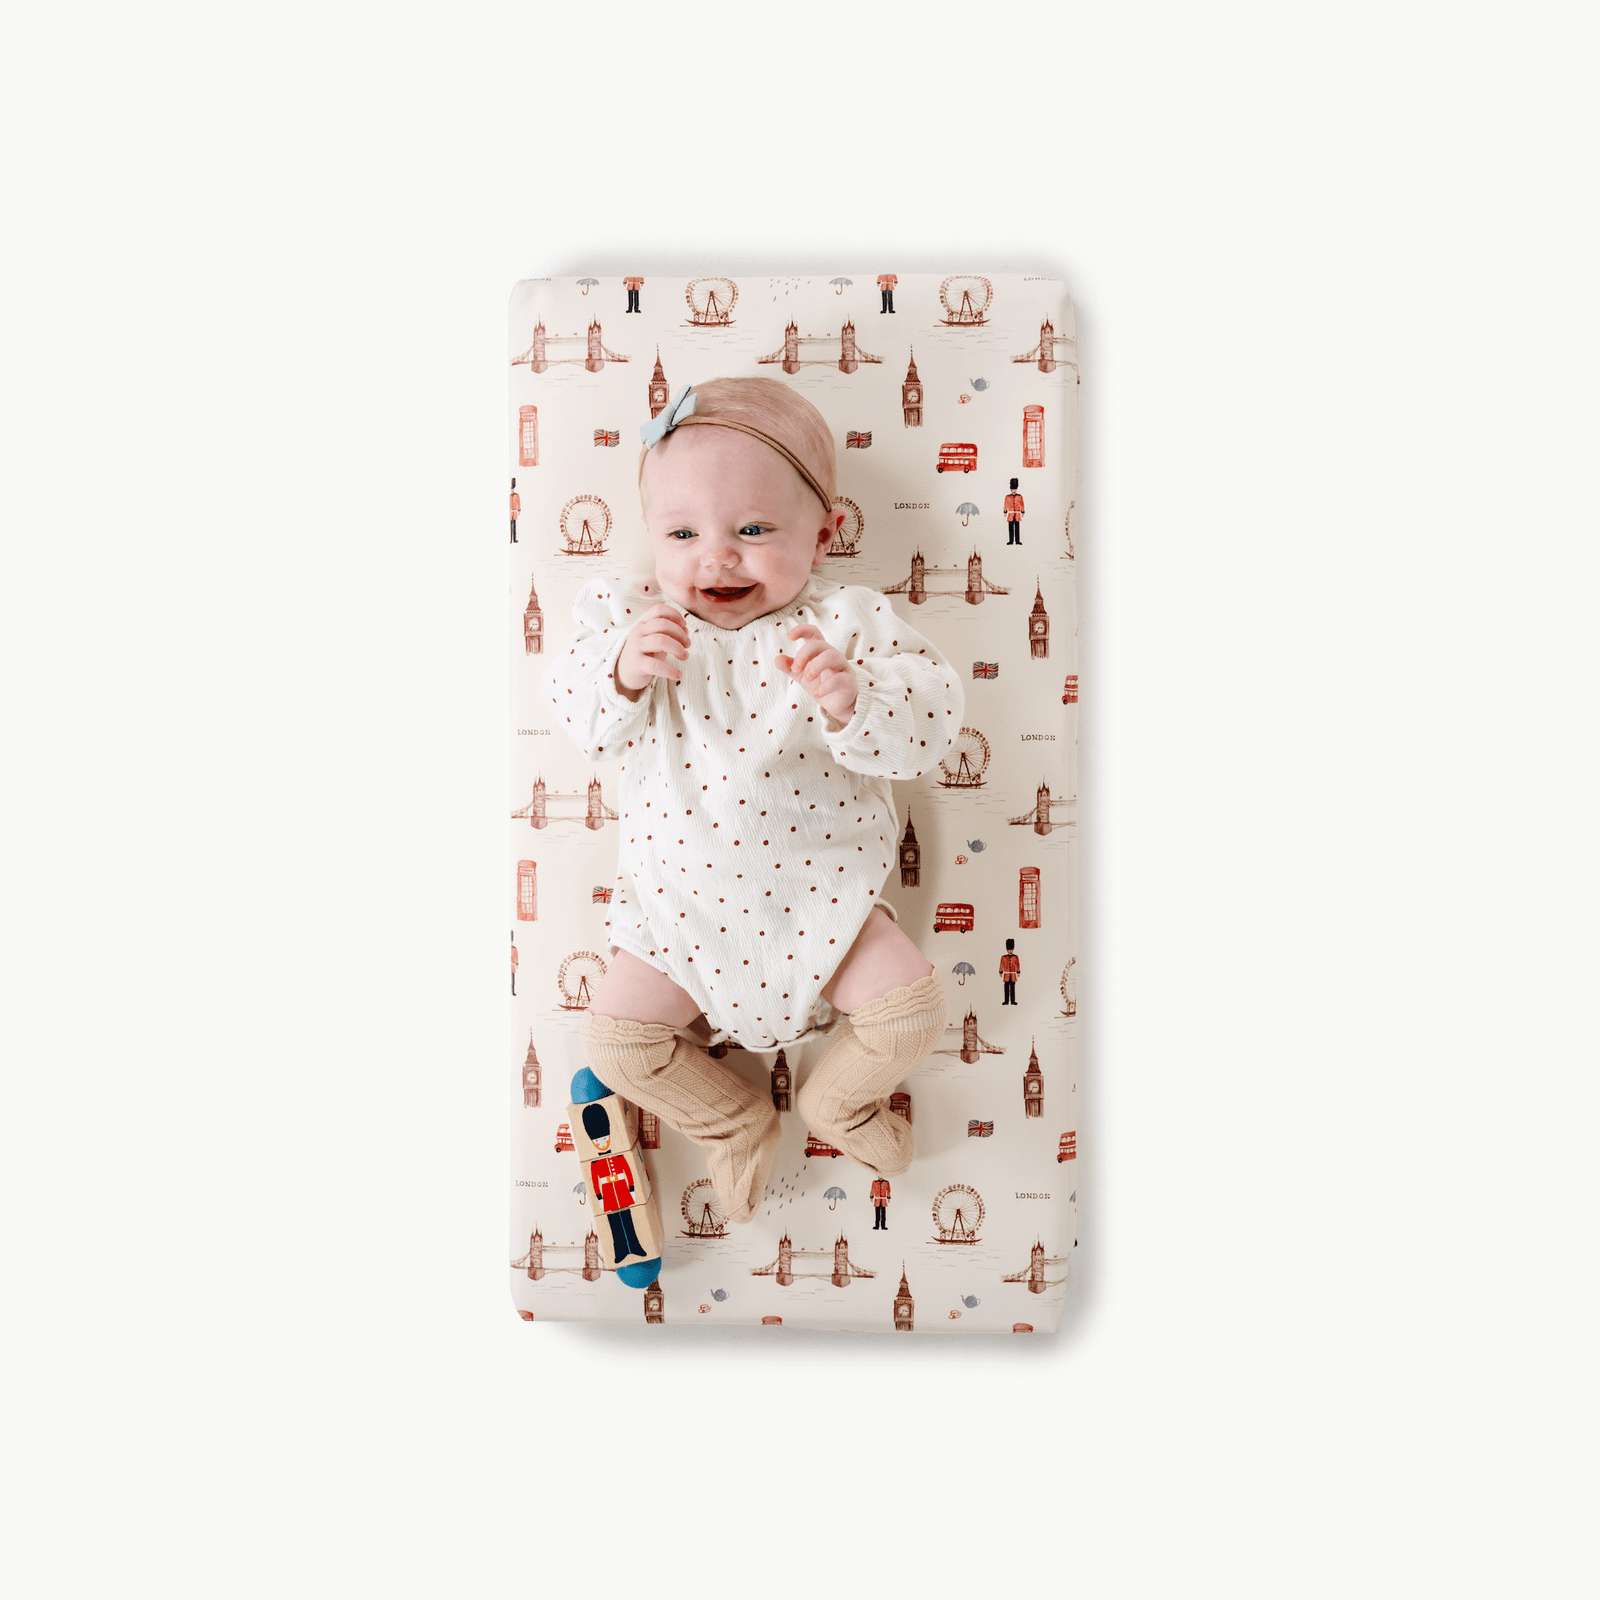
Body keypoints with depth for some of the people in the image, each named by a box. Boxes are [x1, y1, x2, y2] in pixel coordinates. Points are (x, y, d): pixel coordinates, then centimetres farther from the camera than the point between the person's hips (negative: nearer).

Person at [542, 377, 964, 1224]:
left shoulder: (845, 622, -13)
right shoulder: (636, 615, -7)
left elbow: (925, 725, -21)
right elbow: (580, 716, -11)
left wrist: (849, 701, -41)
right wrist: (622, 671, -32)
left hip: (818, 893, -1)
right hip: (680, 904, 1)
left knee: (911, 1007, -8)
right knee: (615, 1036, -3)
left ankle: (837, 1100, 25)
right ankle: (733, 1120, 26)